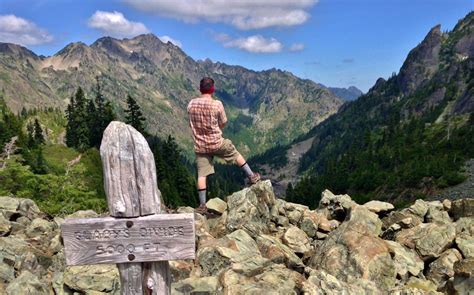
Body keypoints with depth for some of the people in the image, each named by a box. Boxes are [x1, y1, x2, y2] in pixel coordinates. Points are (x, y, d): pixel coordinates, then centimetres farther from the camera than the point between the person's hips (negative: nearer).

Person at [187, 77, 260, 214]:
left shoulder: (191, 104, -4)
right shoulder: (217, 104, -14)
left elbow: (192, 124, 8)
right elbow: (223, 123, -1)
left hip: (200, 146, 3)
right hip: (216, 142, -2)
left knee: (202, 174, 7)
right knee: (236, 154, 23)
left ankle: (202, 205, 11)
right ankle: (252, 176, 33)